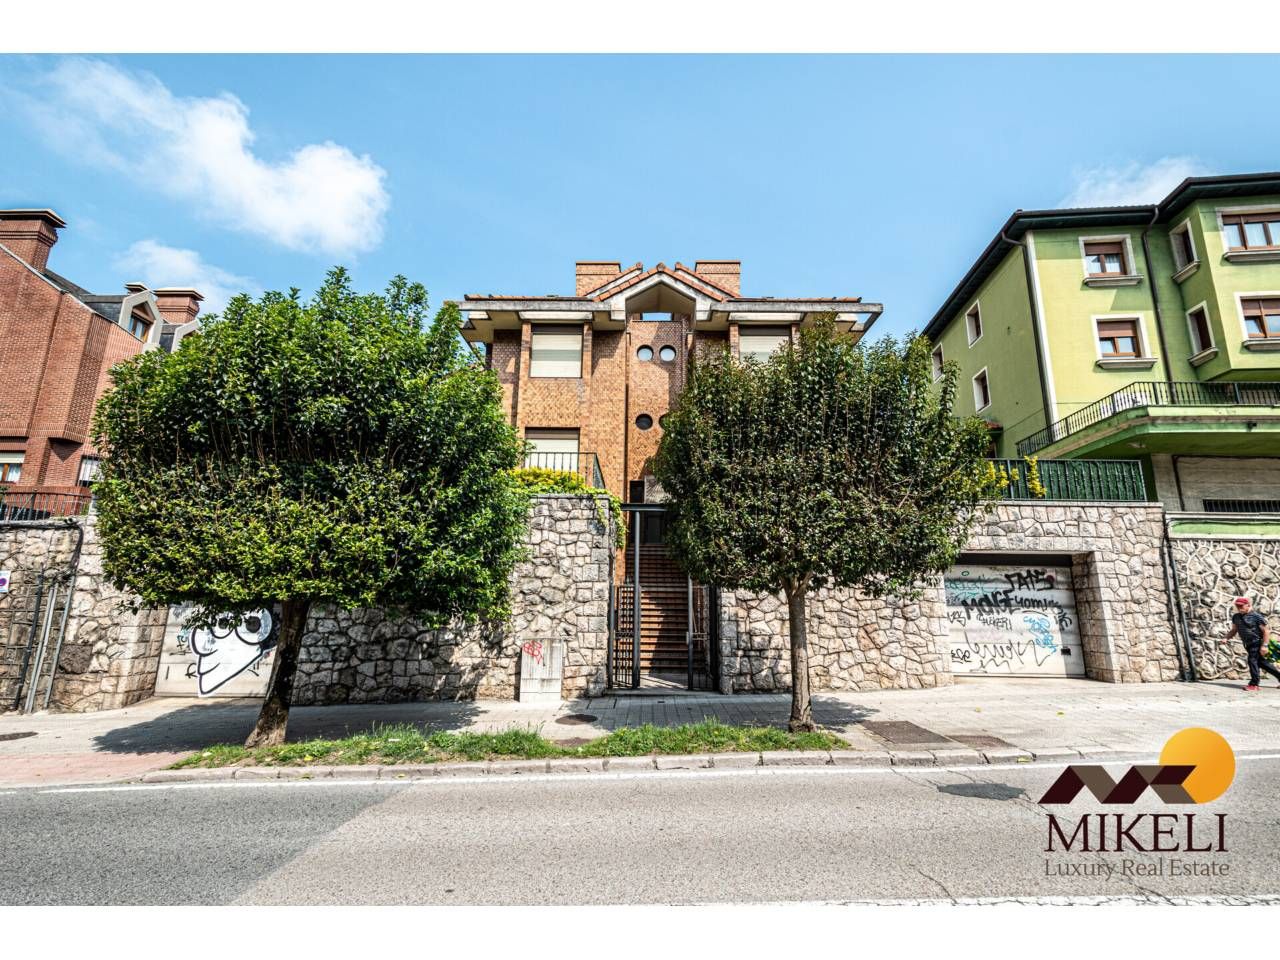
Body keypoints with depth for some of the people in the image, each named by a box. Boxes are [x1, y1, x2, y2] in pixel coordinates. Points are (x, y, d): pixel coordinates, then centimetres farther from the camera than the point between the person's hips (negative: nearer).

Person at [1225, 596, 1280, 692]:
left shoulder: (1256, 616, -12)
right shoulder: (1235, 617, 8)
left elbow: (1266, 631, -12)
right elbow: (1234, 630, 17)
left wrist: (1264, 645, -18)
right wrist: (1226, 638, 0)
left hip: (1257, 642, -7)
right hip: (1248, 644, 7)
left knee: (1252, 661, -10)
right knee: (1260, 662, 15)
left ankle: (1254, 684, -5)